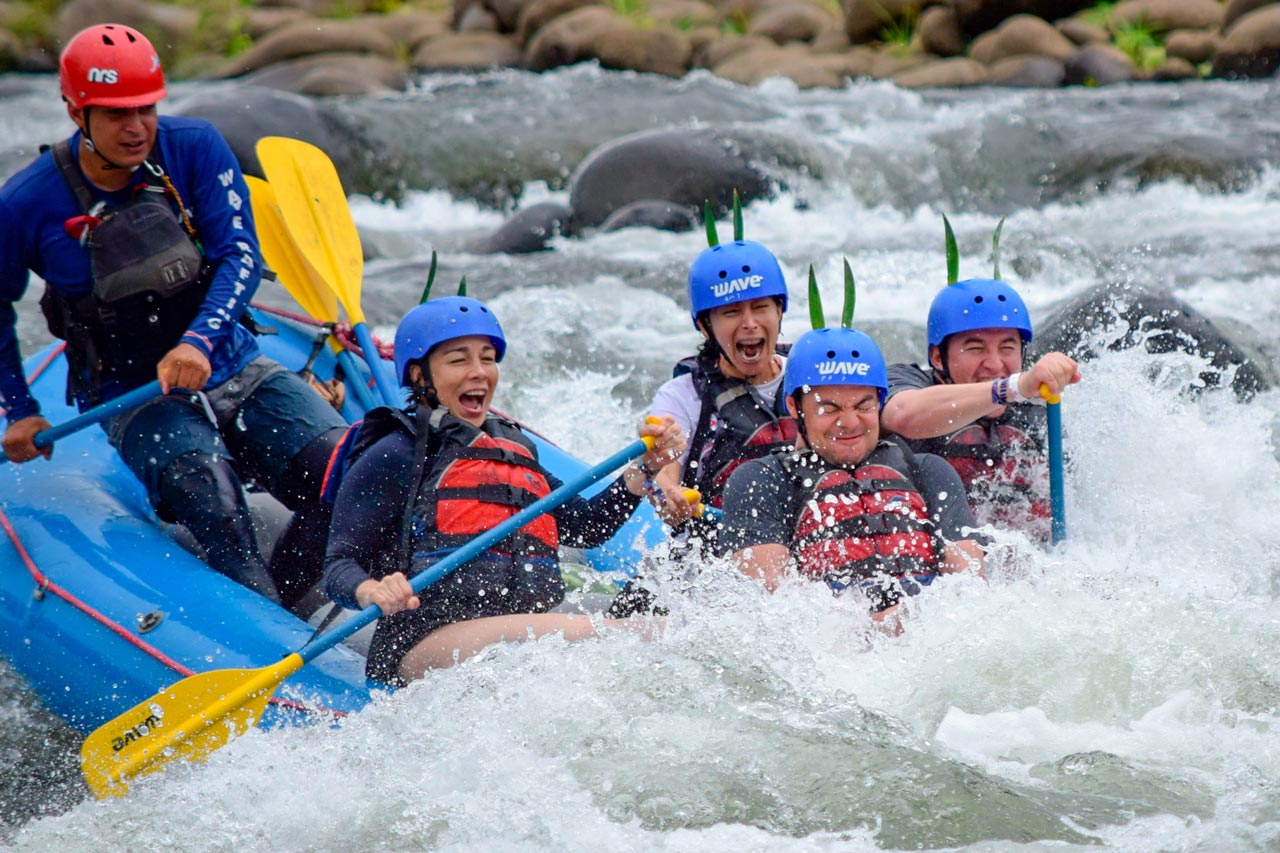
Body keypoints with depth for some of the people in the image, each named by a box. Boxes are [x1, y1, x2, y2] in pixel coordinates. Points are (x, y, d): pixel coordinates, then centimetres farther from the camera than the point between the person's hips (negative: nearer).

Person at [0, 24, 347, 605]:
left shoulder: (193, 148, -5)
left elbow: (241, 254, -11)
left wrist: (199, 342, -28)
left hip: (233, 369, 3)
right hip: (136, 403, -3)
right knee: (215, 509, -33)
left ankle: (288, 610, -4)